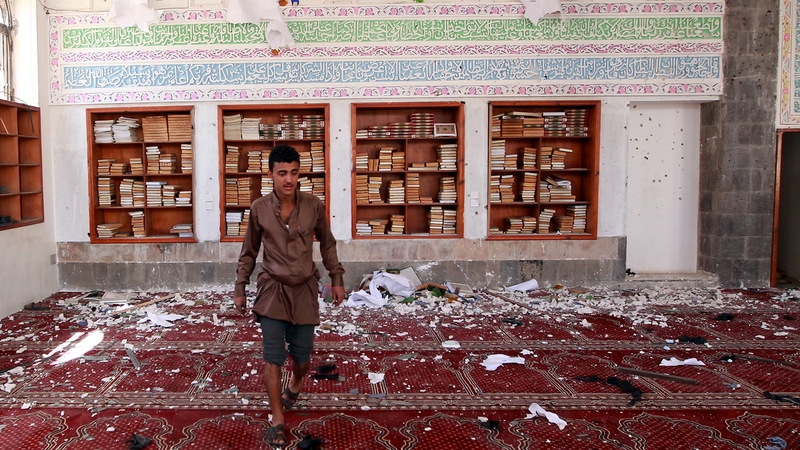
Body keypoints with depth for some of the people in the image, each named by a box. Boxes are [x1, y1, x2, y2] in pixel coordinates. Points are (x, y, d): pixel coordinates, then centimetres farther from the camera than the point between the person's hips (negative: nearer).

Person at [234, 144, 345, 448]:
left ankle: (295, 385, 46)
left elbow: (327, 244, 7)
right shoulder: (259, 209, -6)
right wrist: (240, 288, 6)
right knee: (273, 358, -2)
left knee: (302, 355, 10)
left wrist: (336, 279, 4)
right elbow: (249, 252, 5)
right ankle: (277, 421, 13)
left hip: (304, 290, 1)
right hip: (272, 290, -1)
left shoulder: (313, 206, -6)